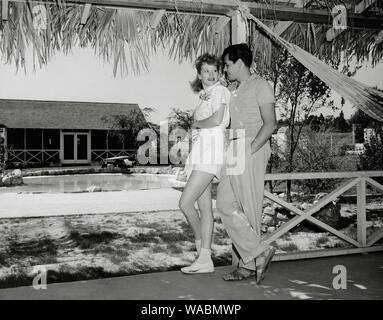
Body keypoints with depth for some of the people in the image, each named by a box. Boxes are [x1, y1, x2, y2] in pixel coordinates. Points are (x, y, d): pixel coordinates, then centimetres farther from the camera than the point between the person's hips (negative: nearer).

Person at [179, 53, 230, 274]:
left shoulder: (220, 91, -2)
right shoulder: (204, 96, 24)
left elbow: (217, 120, -17)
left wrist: (197, 123, -2)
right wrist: (195, 127, 3)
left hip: (211, 151, -9)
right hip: (201, 153, 9)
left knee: (185, 203, -14)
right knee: (205, 208, 7)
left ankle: (201, 244, 6)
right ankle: (205, 259, 11)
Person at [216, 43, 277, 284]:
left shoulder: (260, 85, -4)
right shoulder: (236, 90, 22)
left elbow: (270, 124, -13)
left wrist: (248, 151, -18)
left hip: (252, 152, -9)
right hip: (234, 153, 9)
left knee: (250, 209, -4)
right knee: (225, 204, 3)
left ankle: (250, 263, 8)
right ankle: (257, 254, 10)